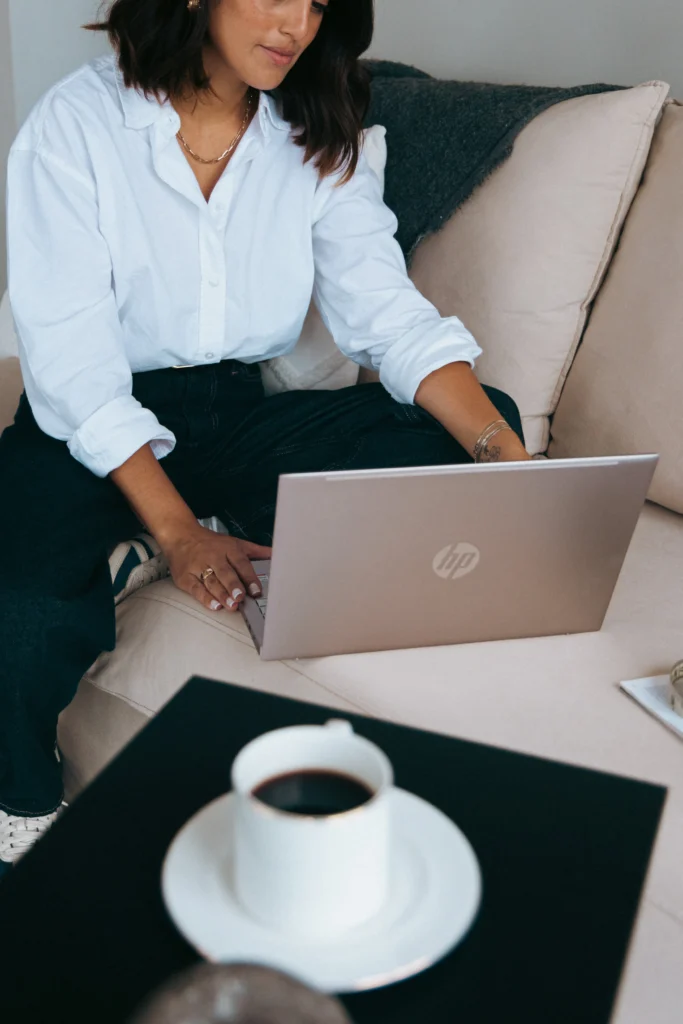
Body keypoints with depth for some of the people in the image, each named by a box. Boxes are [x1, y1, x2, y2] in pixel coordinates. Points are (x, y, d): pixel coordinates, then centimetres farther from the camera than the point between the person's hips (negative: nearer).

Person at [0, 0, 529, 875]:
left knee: (480, 429, -19)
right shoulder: (78, 124, -8)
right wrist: (175, 531, -26)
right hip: (96, 431, -4)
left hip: (242, 417, 4)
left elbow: (388, 313, -5)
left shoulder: (320, 139, 4)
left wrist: (507, 456, -22)